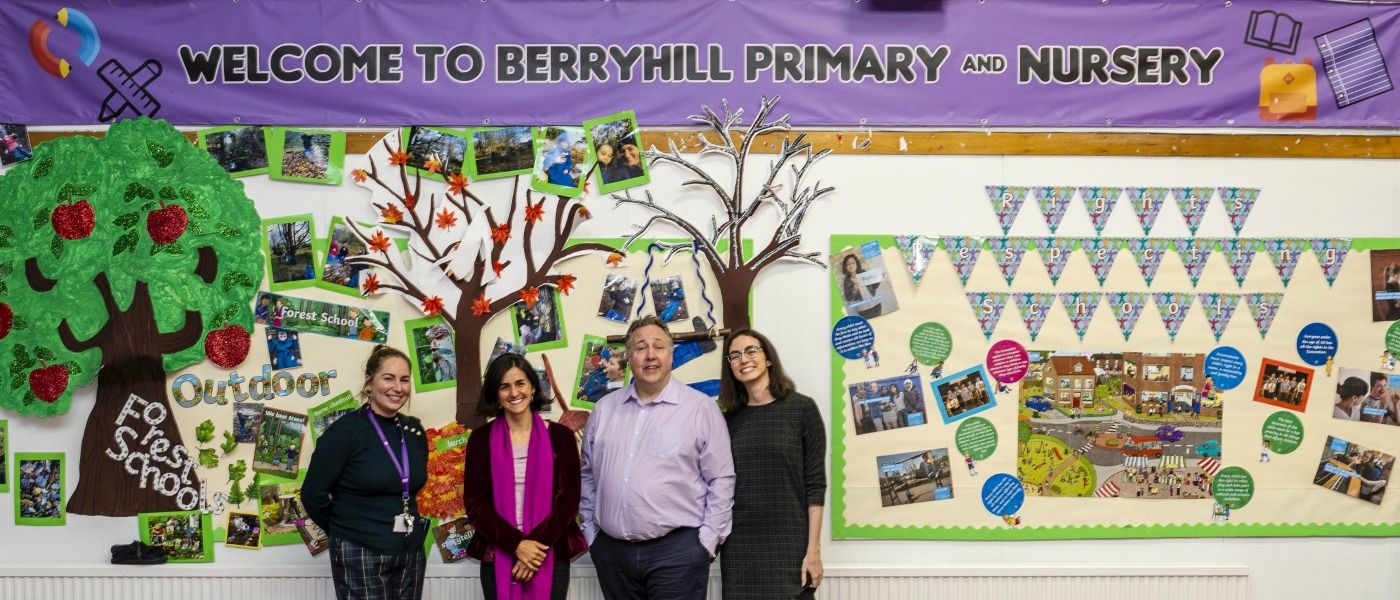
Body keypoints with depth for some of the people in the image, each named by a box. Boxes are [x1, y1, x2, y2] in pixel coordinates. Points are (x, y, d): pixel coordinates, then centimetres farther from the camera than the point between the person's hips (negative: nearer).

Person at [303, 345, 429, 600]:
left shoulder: (414, 431, 6)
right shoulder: (346, 430, -10)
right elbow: (313, 494, -8)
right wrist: (345, 531, 3)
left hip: (411, 554, 5)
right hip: (361, 556, -5)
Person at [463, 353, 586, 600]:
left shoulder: (560, 436, 1)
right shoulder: (481, 439, 2)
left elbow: (568, 500, -3)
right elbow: (475, 504, -3)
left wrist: (537, 544, -13)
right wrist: (516, 544, -13)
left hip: (550, 556, 0)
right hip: (498, 557, 0)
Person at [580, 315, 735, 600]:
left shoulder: (702, 409, -2)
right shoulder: (604, 409, 11)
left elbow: (721, 480, -3)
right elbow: (588, 475, 16)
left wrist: (707, 541, -6)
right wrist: (590, 530, 11)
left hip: (677, 549, -4)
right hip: (611, 550, 4)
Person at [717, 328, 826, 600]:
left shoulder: (802, 408, -1)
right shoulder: (730, 419, 10)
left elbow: (815, 483, -4)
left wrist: (813, 550, -9)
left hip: (789, 545, -3)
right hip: (739, 547, 3)